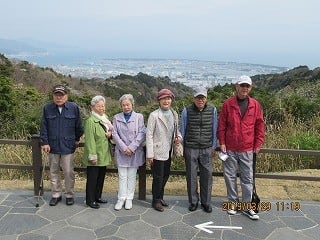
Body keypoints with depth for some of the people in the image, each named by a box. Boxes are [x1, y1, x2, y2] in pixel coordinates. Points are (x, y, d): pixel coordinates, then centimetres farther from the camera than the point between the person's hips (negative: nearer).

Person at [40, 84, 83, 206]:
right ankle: (56, 194, 26)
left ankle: (69, 195, 20)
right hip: (52, 146, 2)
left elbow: (78, 126, 5)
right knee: (54, 172, 12)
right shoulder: (47, 108, -1)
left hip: (68, 146, -2)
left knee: (69, 172, 3)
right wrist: (45, 142, -2)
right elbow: (44, 127, 2)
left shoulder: (74, 107, -5)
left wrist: (77, 139, 13)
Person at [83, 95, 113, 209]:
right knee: (92, 178, 3)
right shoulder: (90, 121, -17)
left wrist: (110, 134, 0)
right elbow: (90, 140, -20)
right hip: (95, 156, -8)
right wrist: (93, 156, -21)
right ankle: (90, 200, 15)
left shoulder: (105, 118, 11)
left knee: (101, 177, 17)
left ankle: (98, 196, 32)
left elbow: (110, 131, 25)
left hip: (104, 155, 8)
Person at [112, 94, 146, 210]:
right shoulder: (116, 117, 6)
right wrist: (124, 148, -11)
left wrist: (131, 148, -13)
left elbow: (141, 134, -6)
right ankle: (121, 198, 15)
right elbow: (115, 134, -1)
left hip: (135, 152, -1)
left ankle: (129, 198, 18)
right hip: (121, 152, 1)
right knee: (122, 176, 6)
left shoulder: (139, 117, 0)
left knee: (131, 176, 8)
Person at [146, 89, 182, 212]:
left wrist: (178, 136, -6)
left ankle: (160, 197, 35)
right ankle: (156, 201, 21)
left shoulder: (174, 114, 5)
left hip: (168, 151, 6)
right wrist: (149, 154, -16)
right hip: (158, 152, -6)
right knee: (158, 178, 3)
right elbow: (149, 135, -13)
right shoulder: (154, 115, -13)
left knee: (165, 176, 17)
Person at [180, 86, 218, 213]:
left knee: (207, 176, 4)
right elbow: (182, 130, 5)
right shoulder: (187, 111, -3)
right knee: (191, 177, 7)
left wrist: (214, 147, 8)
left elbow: (214, 129, 8)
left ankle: (206, 202, 20)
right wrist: (181, 148, 8)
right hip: (190, 149, -1)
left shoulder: (212, 110, 0)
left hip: (206, 149, 1)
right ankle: (193, 202, 23)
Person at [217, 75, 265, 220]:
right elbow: (221, 125, 0)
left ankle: (247, 206, 17)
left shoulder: (255, 105, 2)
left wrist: (258, 144, 2)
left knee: (247, 178, 7)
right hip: (230, 149, 0)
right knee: (230, 177, 9)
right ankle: (233, 202, 24)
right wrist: (222, 143, -3)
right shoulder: (228, 104, -1)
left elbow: (260, 126, 5)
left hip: (247, 150, 1)